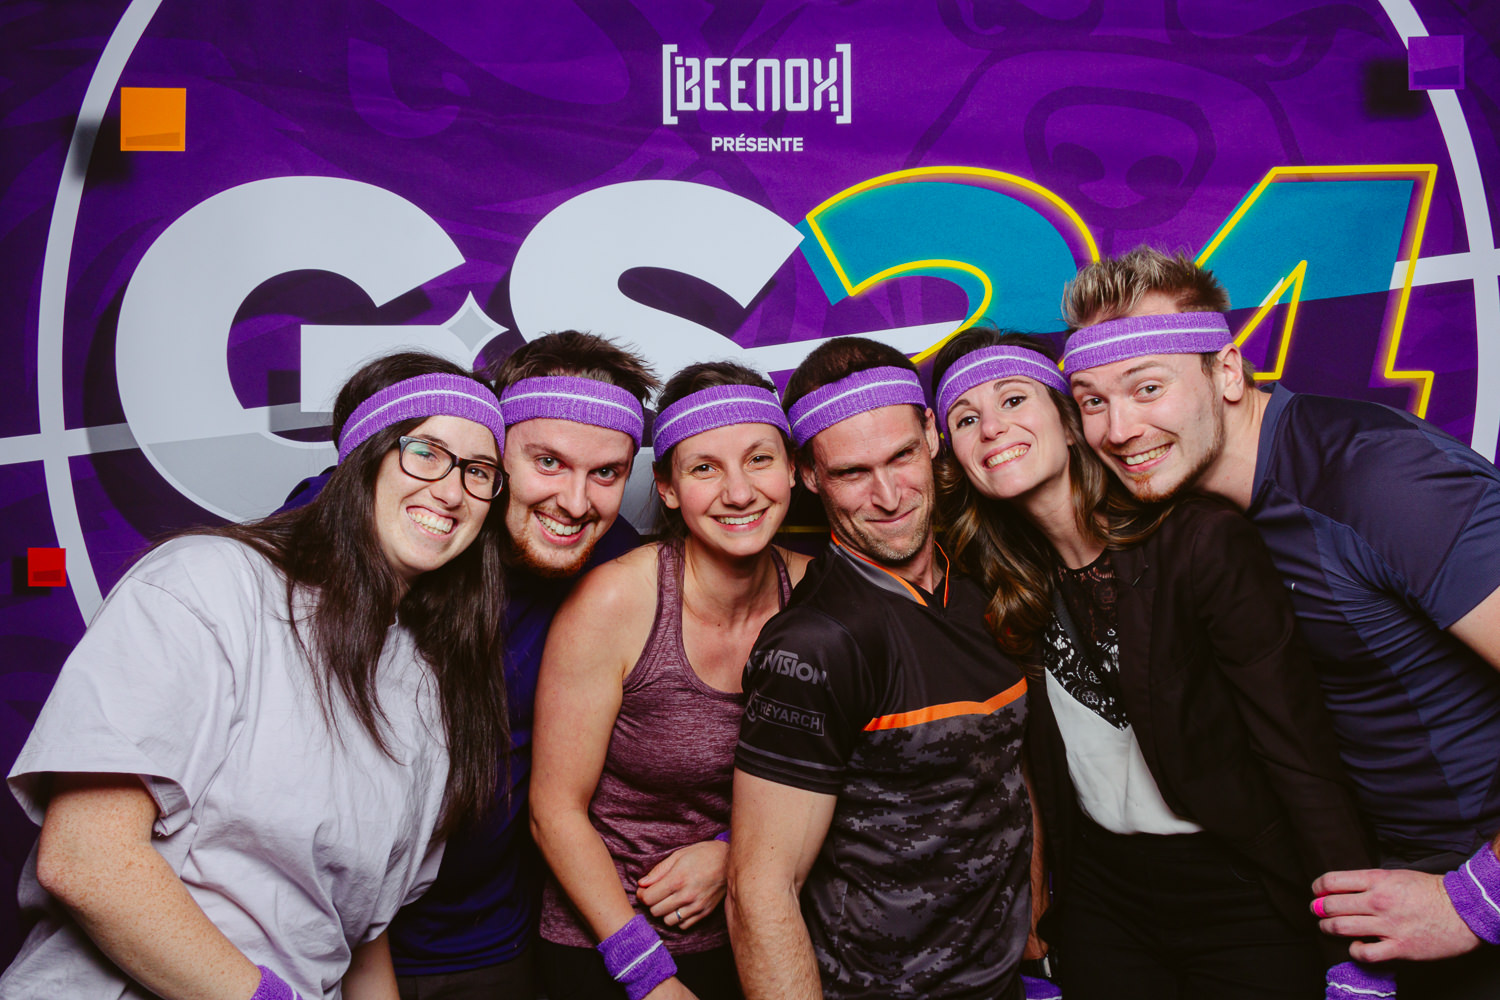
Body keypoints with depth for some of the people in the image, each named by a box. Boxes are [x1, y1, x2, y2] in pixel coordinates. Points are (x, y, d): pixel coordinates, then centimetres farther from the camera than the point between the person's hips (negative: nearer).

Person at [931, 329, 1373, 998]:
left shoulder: (1203, 542, -20)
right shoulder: (1003, 581, -4)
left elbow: (1301, 755, -18)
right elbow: (1038, 760, 5)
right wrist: (1035, 925, 5)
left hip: (1239, 894, -4)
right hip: (1096, 889, 4)